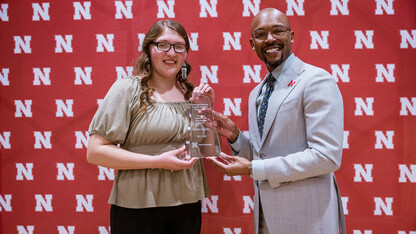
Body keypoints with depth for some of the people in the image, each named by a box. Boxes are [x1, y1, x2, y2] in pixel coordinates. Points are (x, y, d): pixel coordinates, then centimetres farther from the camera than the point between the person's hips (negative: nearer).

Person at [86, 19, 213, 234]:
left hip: (188, 206, 5)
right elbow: (95, 152, -13)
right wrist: (157, 161, -19)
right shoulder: (128, 88, -8)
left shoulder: (191, 94, 7)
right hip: (138, 208, -4)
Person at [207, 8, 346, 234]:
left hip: (306, 215, -7)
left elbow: (327, 157, -20)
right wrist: (234, 136, -2)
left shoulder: (316, 81, -12)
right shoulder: (256, 94, 12)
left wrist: (253, 169, -18)